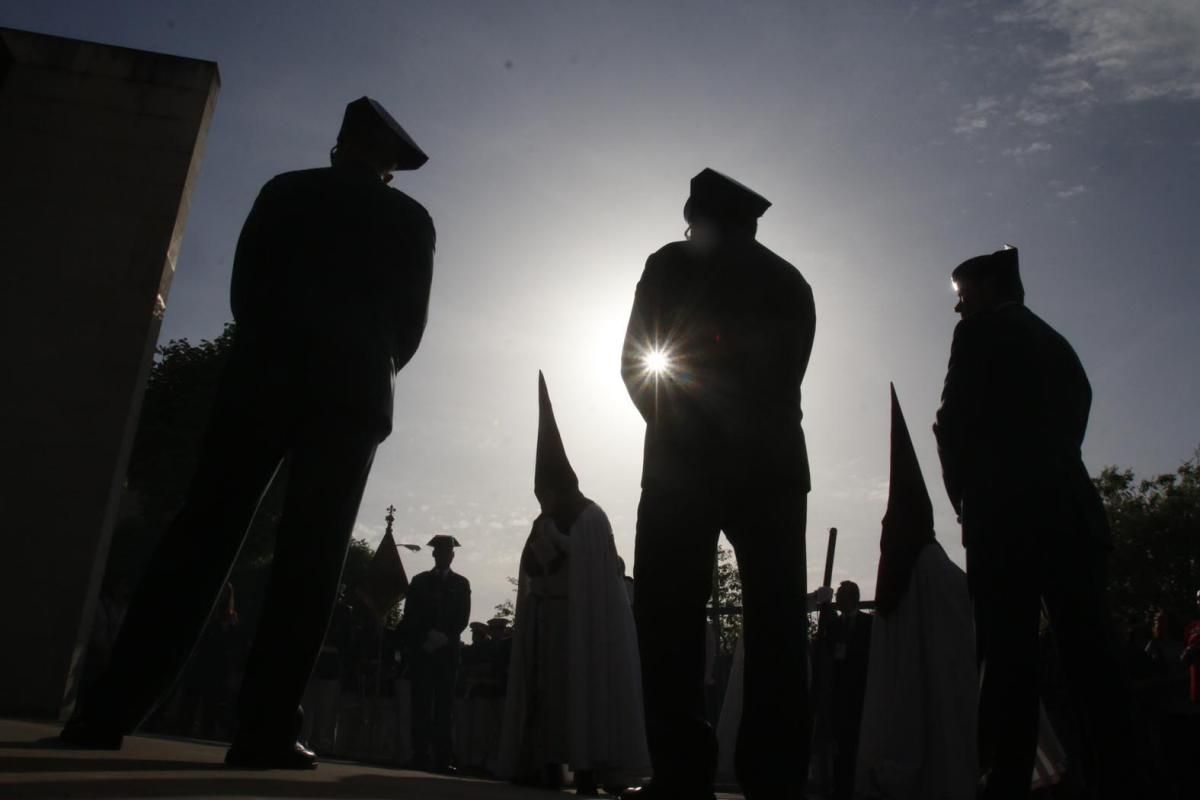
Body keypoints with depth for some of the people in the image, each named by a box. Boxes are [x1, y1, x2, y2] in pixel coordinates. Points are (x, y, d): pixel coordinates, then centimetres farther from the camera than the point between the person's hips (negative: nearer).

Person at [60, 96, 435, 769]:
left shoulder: (286, 191, 14)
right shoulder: (411, 220, 12)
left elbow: (246, 289, 8)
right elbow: (411, 320, 7)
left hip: (266, 378, 1)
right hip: (352, 392, -1)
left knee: (202, 536, 1)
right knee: (311, 556, -4)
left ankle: (114, 710, -2)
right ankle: (266, 729, -8)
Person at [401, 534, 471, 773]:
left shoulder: (461, 583, 13)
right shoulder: (419, 581, 13)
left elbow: (462, 618, 5)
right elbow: (410, 616, 6)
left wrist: (443, 637, -9)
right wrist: (426, 639, -7)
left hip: (448, 649, 0)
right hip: (421, 648, 0)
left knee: (445, 704, -5)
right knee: (422, 703, -5)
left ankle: (443, 757, -7)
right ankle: (421, 756, -7)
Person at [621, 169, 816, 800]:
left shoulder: (671, 265, 7)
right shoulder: (791, 282, 19)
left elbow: (634, 364, 5)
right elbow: (781, 380, 17)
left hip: (685, 462, -4)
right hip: (771, 464, 4)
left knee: (669, 614, -3)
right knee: (773, 623, 2)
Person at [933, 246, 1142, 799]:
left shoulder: (980, 332, 4)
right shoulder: (1057, 344, 25)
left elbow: (954, 421, -5)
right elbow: (1072, 424, 17)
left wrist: (962, 494, 7)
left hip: (1007, 511, -7)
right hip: (1072, 508, 7)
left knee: (1009, 655, -10)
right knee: (1090, 653, 3)